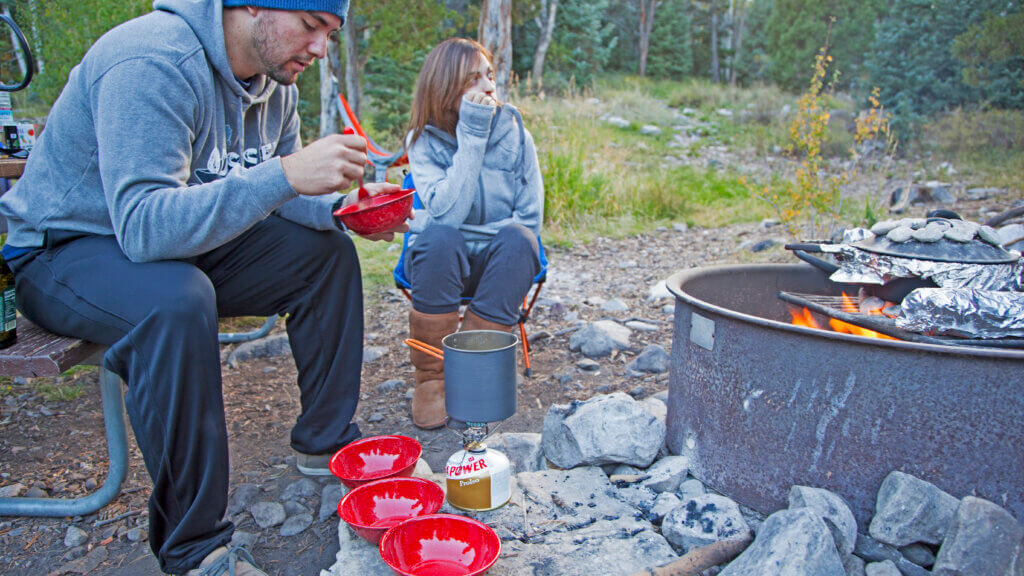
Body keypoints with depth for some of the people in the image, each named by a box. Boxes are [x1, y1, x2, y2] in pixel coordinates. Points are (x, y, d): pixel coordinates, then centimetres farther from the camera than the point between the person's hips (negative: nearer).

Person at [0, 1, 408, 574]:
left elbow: (270, 194, 7)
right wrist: (286, 174, -46)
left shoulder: (275, 80, -2)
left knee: (328, 251, -4)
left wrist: (342, 207, -14)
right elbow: (143, 225, -39)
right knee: (176, 302, -39)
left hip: (188, 238, 8)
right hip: (64, 249, -8)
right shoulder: (152, 64, -29)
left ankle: (326, 441, 8)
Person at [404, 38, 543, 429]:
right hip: (441, 263, -1)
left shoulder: (514, 133, -4)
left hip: (500, 263, 2)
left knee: (517, 239, -30)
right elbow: (446, 215, -25)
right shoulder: (424, 141, -9)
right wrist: (471, 136, -25)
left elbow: (531, 217, -5)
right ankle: (430, 379, -19)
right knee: (438, 239, -34)